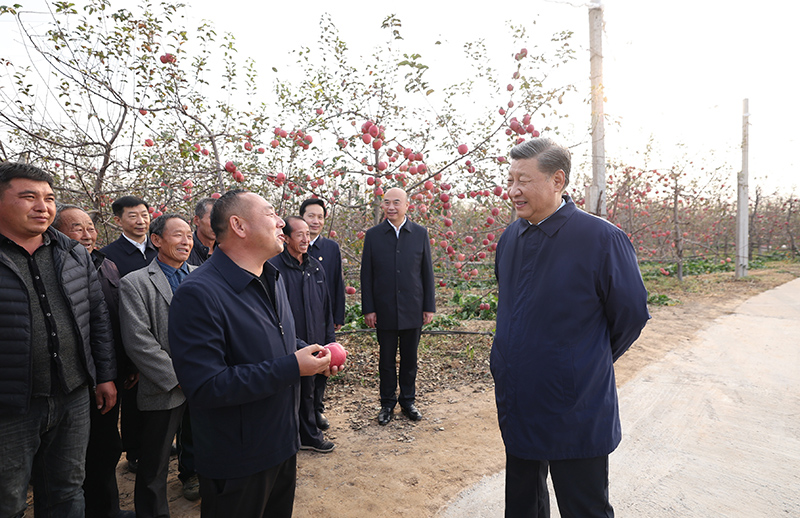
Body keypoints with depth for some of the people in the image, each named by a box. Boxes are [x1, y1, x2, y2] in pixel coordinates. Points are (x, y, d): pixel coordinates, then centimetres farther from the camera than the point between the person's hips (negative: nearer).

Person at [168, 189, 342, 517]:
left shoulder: (272, 278, 6)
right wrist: (291, 367, -28)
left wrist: (308, 350, -2)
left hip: (284, 442, 8)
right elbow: (204, 387, -29)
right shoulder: (199, 294, -25)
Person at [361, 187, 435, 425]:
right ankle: (387, 403, 26)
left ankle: (408, 401, 29)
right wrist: (368, 309, -3)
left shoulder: (420, 233, 2)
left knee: (409, 359, 13)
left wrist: (429, 307, 0)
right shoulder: (373, 234, 0)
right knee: (386, 359, 10)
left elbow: (427, 272, 3)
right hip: (384, 310, 0)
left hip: (413, 310, 1)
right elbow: (366, 274, 1)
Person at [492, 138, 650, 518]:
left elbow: (631, 315, -8)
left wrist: (590, 365, 3)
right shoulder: (510, 238, 3)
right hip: (516, 410, 6)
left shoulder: (602, 238, -17)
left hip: (575, 415, -6)